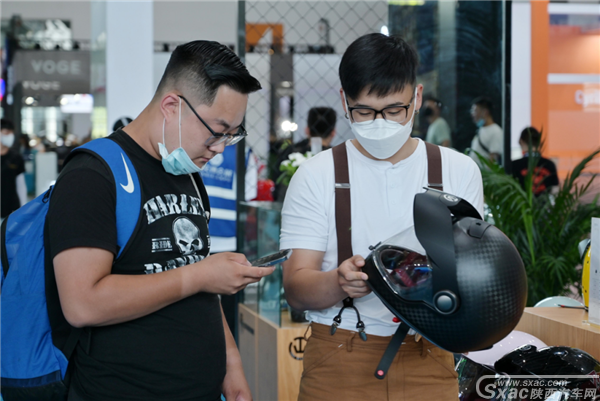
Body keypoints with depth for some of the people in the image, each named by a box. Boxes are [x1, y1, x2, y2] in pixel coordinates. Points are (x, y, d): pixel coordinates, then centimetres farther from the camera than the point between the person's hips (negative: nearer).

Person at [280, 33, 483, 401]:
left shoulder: (459, 171, 4)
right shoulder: (316, 175, -1)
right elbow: (296, 288, -6)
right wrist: (339, 283, -28)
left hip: (427, 361, 1)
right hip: (338, 364, -1)